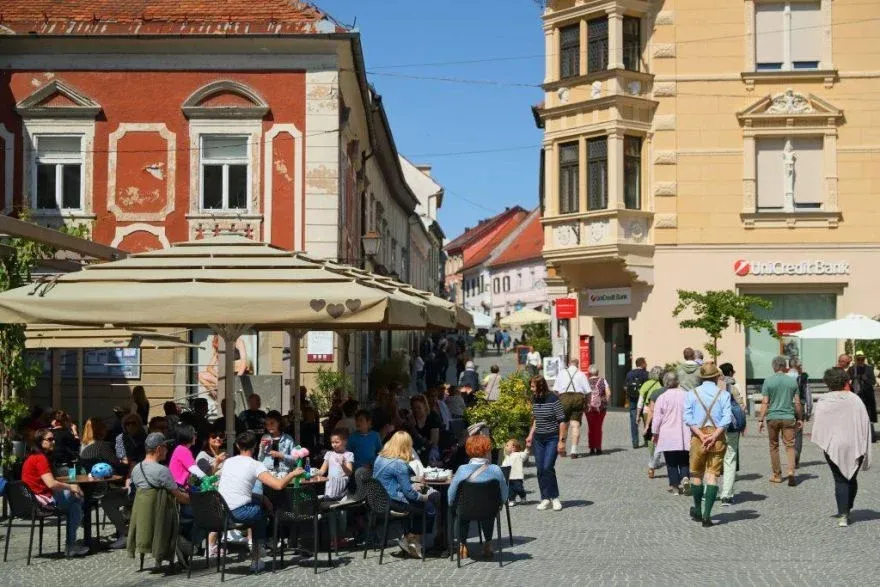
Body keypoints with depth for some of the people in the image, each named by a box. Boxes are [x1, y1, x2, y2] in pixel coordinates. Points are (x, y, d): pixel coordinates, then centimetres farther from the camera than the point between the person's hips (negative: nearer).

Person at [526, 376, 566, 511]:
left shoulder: (553, 399, -14)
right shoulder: (535, 400, 6)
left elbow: (562, 421, -12)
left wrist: (561, 440, -15)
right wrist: (530, 435, 15)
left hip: (552, 438, -6)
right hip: (538, 438, 6)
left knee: (548, 467, -13)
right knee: (540, 469, 3)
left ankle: (555, 498, 2)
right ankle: (545, 499, 12)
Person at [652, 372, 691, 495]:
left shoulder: (662, 397, -9)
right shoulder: (687, 395, -1)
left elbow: (657, 418, -5)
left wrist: (655, 434, 7)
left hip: (668, 437, -2)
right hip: (684, 436, 2)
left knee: (671, 463, 6)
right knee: (684, 461, 12)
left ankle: (675, 486, 6)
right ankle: (685, 478, -12)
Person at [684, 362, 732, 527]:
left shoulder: (692, 394, 4)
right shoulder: (724, 394, 1)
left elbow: (687, 417, -5)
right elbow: (727, 418, -9)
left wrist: (701, 435, -10)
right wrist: (714, 436, -13)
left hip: (698, 437, 1)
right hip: (717, 436, -1)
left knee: (696, 474, 15)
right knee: (712, 475, 0)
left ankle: (698, 511, 26)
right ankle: (707, 515, -8)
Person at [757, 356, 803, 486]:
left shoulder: (768, 381, -5)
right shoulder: (792, 381, 2)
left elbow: (765, 402, -7)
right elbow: (797, 403, 5)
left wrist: (761, 419, -4)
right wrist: (800, 418, 16)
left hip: (772, 417, -1)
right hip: (788, 417, 1)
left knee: (774, 446, 10)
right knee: (790, 445, 2)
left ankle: (777, 475, 15)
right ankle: (791, 471, -16)